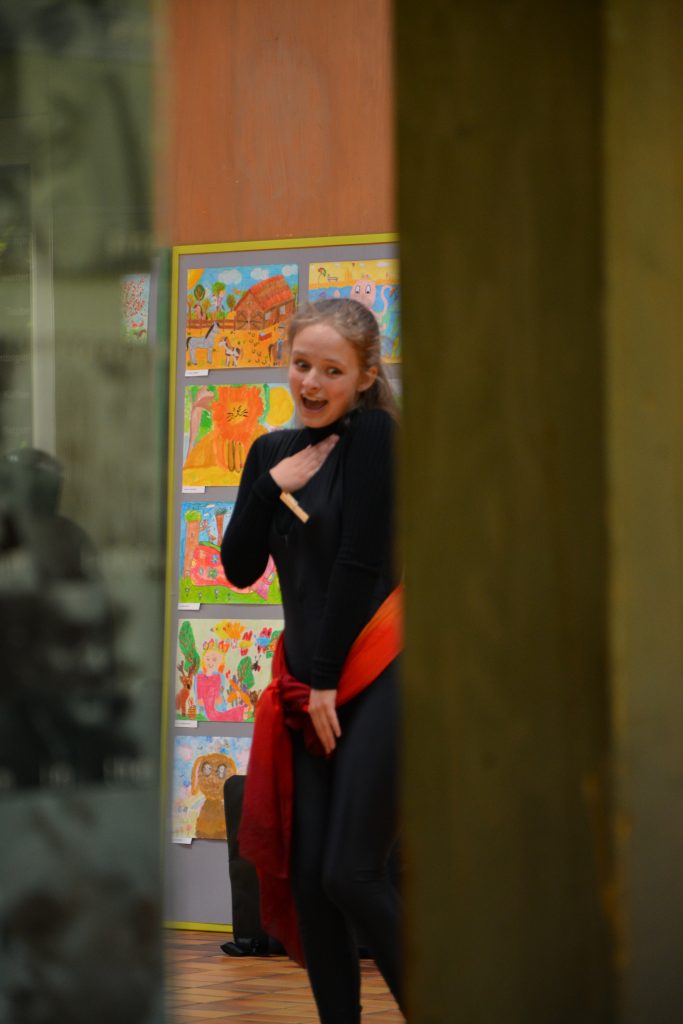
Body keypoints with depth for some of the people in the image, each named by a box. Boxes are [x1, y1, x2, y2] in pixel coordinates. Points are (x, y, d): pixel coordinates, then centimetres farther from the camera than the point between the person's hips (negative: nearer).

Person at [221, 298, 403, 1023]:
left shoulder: (375, 435, -7)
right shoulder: (274, 452, 13)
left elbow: (363, 562, -10)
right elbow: (240, 569, 9)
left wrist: (327, 679, -9)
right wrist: (272, 485, -5)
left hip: (377, 676, -7)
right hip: (309, 688, 7)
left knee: (351, 876, -13)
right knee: (308, 879, 2)